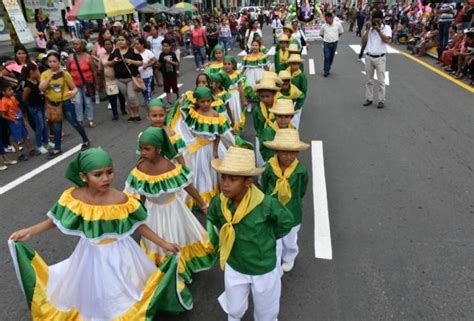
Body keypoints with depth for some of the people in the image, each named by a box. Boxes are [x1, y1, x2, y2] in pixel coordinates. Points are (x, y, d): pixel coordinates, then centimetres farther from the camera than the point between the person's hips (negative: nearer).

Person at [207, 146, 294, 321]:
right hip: (234, 267, 3)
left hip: (264, 269, -2)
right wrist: (225, 239, 2)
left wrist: (266, 238, -3)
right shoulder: (218, 203, -22)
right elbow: (212, 220, 4)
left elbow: (286, 223, -12)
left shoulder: (267, 204, -34)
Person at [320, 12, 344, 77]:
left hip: (334, 43, 1)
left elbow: (340, 32, 9)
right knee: (327, 57, -8)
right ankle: (326, 71, 0)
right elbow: (321, 34, 11)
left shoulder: (338, 24, -6)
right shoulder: (324, 26, -6)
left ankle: (328, 69, 27)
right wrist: (326, 38, 4)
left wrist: (335, 38, 6)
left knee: (331, 57, 11)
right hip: (327, 43, -1)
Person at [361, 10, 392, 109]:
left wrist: (379, 30, -19)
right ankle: (369, 99, 19)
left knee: (381, 81, 1)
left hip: (380, 58, -3)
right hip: (369, 57, 3)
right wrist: (367, 29, -9)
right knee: (369, 80, 10)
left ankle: (381, 100, 8)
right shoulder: (369, 28, 6)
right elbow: (363, 41, -2)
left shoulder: (386, 28, -3)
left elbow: (387, 40, -17)